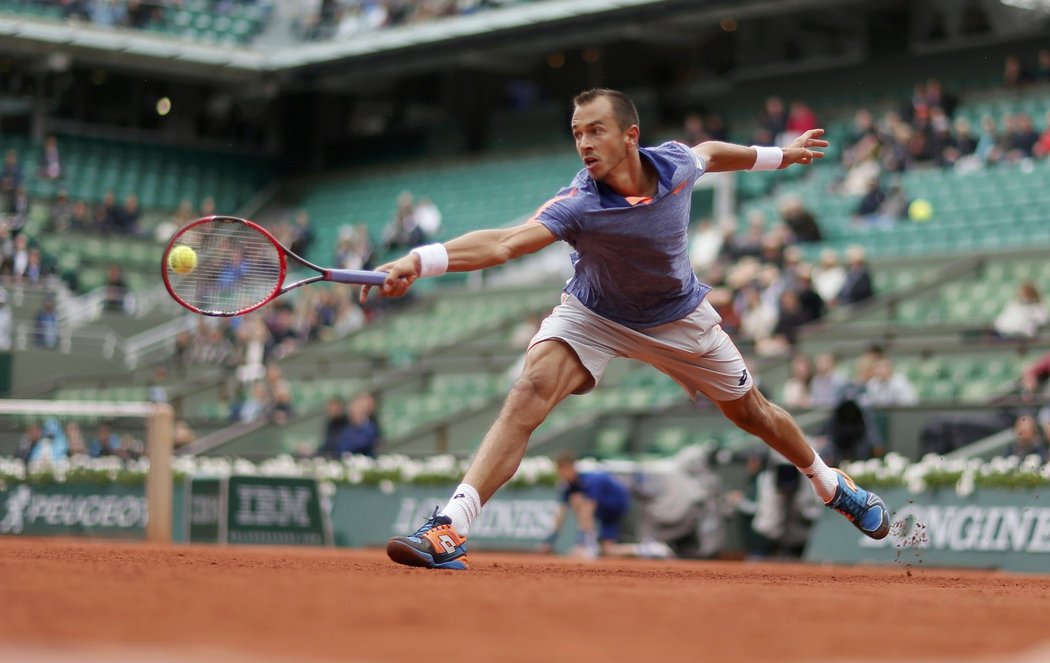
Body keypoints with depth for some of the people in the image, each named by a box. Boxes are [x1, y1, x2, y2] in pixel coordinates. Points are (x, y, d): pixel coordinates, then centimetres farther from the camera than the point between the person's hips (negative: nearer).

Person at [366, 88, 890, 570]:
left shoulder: (676, 164, -21)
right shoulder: (579, 205, -33)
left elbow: (709, 153, 5)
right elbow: (504, 243, -48)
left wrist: (778, 155, 21)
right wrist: (419, 261, -64)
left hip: (678, 319, 3)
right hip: (592, 317, -3)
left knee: (752, 413, 16)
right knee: (530, 390, -28)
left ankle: (832, 485, 46)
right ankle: (448, 532, -33)